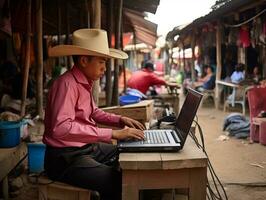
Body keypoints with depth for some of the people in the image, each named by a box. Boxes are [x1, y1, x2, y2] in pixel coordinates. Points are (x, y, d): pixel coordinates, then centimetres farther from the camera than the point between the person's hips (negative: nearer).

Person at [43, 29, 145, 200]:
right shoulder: (67, 84, -20)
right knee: (118, 183, -22)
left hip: (86, 148, 10)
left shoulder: (85, 82, 8)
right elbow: (61, 128, -33)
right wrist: (112, 134, -30)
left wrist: (120, 120, 7)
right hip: (66, 158, -10)